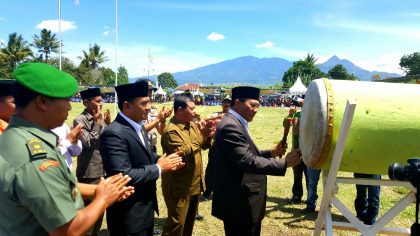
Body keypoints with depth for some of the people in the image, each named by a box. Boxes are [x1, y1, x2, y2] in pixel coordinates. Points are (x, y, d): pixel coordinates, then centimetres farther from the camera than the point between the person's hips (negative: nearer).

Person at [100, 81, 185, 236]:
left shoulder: (139, 127, 6)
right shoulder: (114, 133, -24)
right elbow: (124, 175, -30)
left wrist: (164, 161, -5)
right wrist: (159, 168, -19)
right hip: (128, 216, -9)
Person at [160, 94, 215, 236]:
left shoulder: (192, 125, 6)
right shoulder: (171, 130, -19)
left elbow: (203, 146, 11)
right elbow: (182, 154, -27)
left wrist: (208, 136, -11)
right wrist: (201, 136, -25)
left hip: (194, 184, 8)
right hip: (179, 187, -8)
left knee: (190, 221, 22)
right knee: (176, 224, 3)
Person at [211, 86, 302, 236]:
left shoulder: (237, 123, 12)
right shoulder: (230, 126, -22)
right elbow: (248, 162, -28)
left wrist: (271, 153, 3)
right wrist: (284, 163, -24)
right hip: (240, 205, -10)